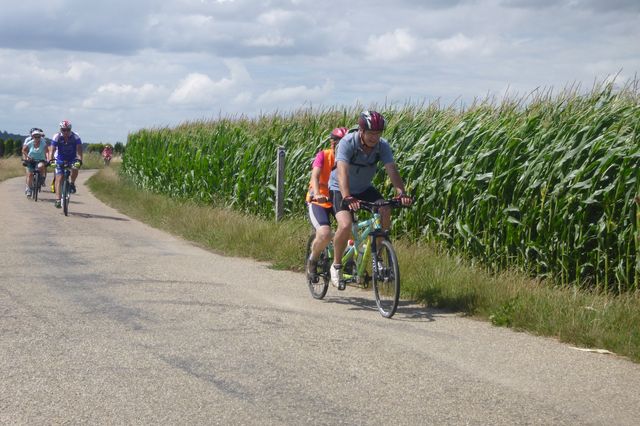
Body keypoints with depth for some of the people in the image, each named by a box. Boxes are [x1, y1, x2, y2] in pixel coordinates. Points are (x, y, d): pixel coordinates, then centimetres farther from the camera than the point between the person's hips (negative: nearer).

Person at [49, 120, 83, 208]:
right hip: (60, 160, 0)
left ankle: (72, 184, -3)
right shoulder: (57, 137, -17)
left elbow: (79, 149, -26)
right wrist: (50, 160, -40)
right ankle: (58, 199, -13)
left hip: (72, 159, 0)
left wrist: (79, 160, -42)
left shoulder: (75, 137, -18)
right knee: (59, 178, -12)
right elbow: (52, 150, -23)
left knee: (75, 169, -32)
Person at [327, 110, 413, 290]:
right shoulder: (347, 143, -28)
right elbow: (342, 172, -40)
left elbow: (392, 170, -27)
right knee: (345, 225, -28)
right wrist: (347, 198, -55)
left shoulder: (383, 146, -17)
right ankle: (336, 265, -5)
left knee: (385, 211, -23)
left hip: (364, 189, 4)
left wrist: (401, 193, -45)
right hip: (340, 189, -4)